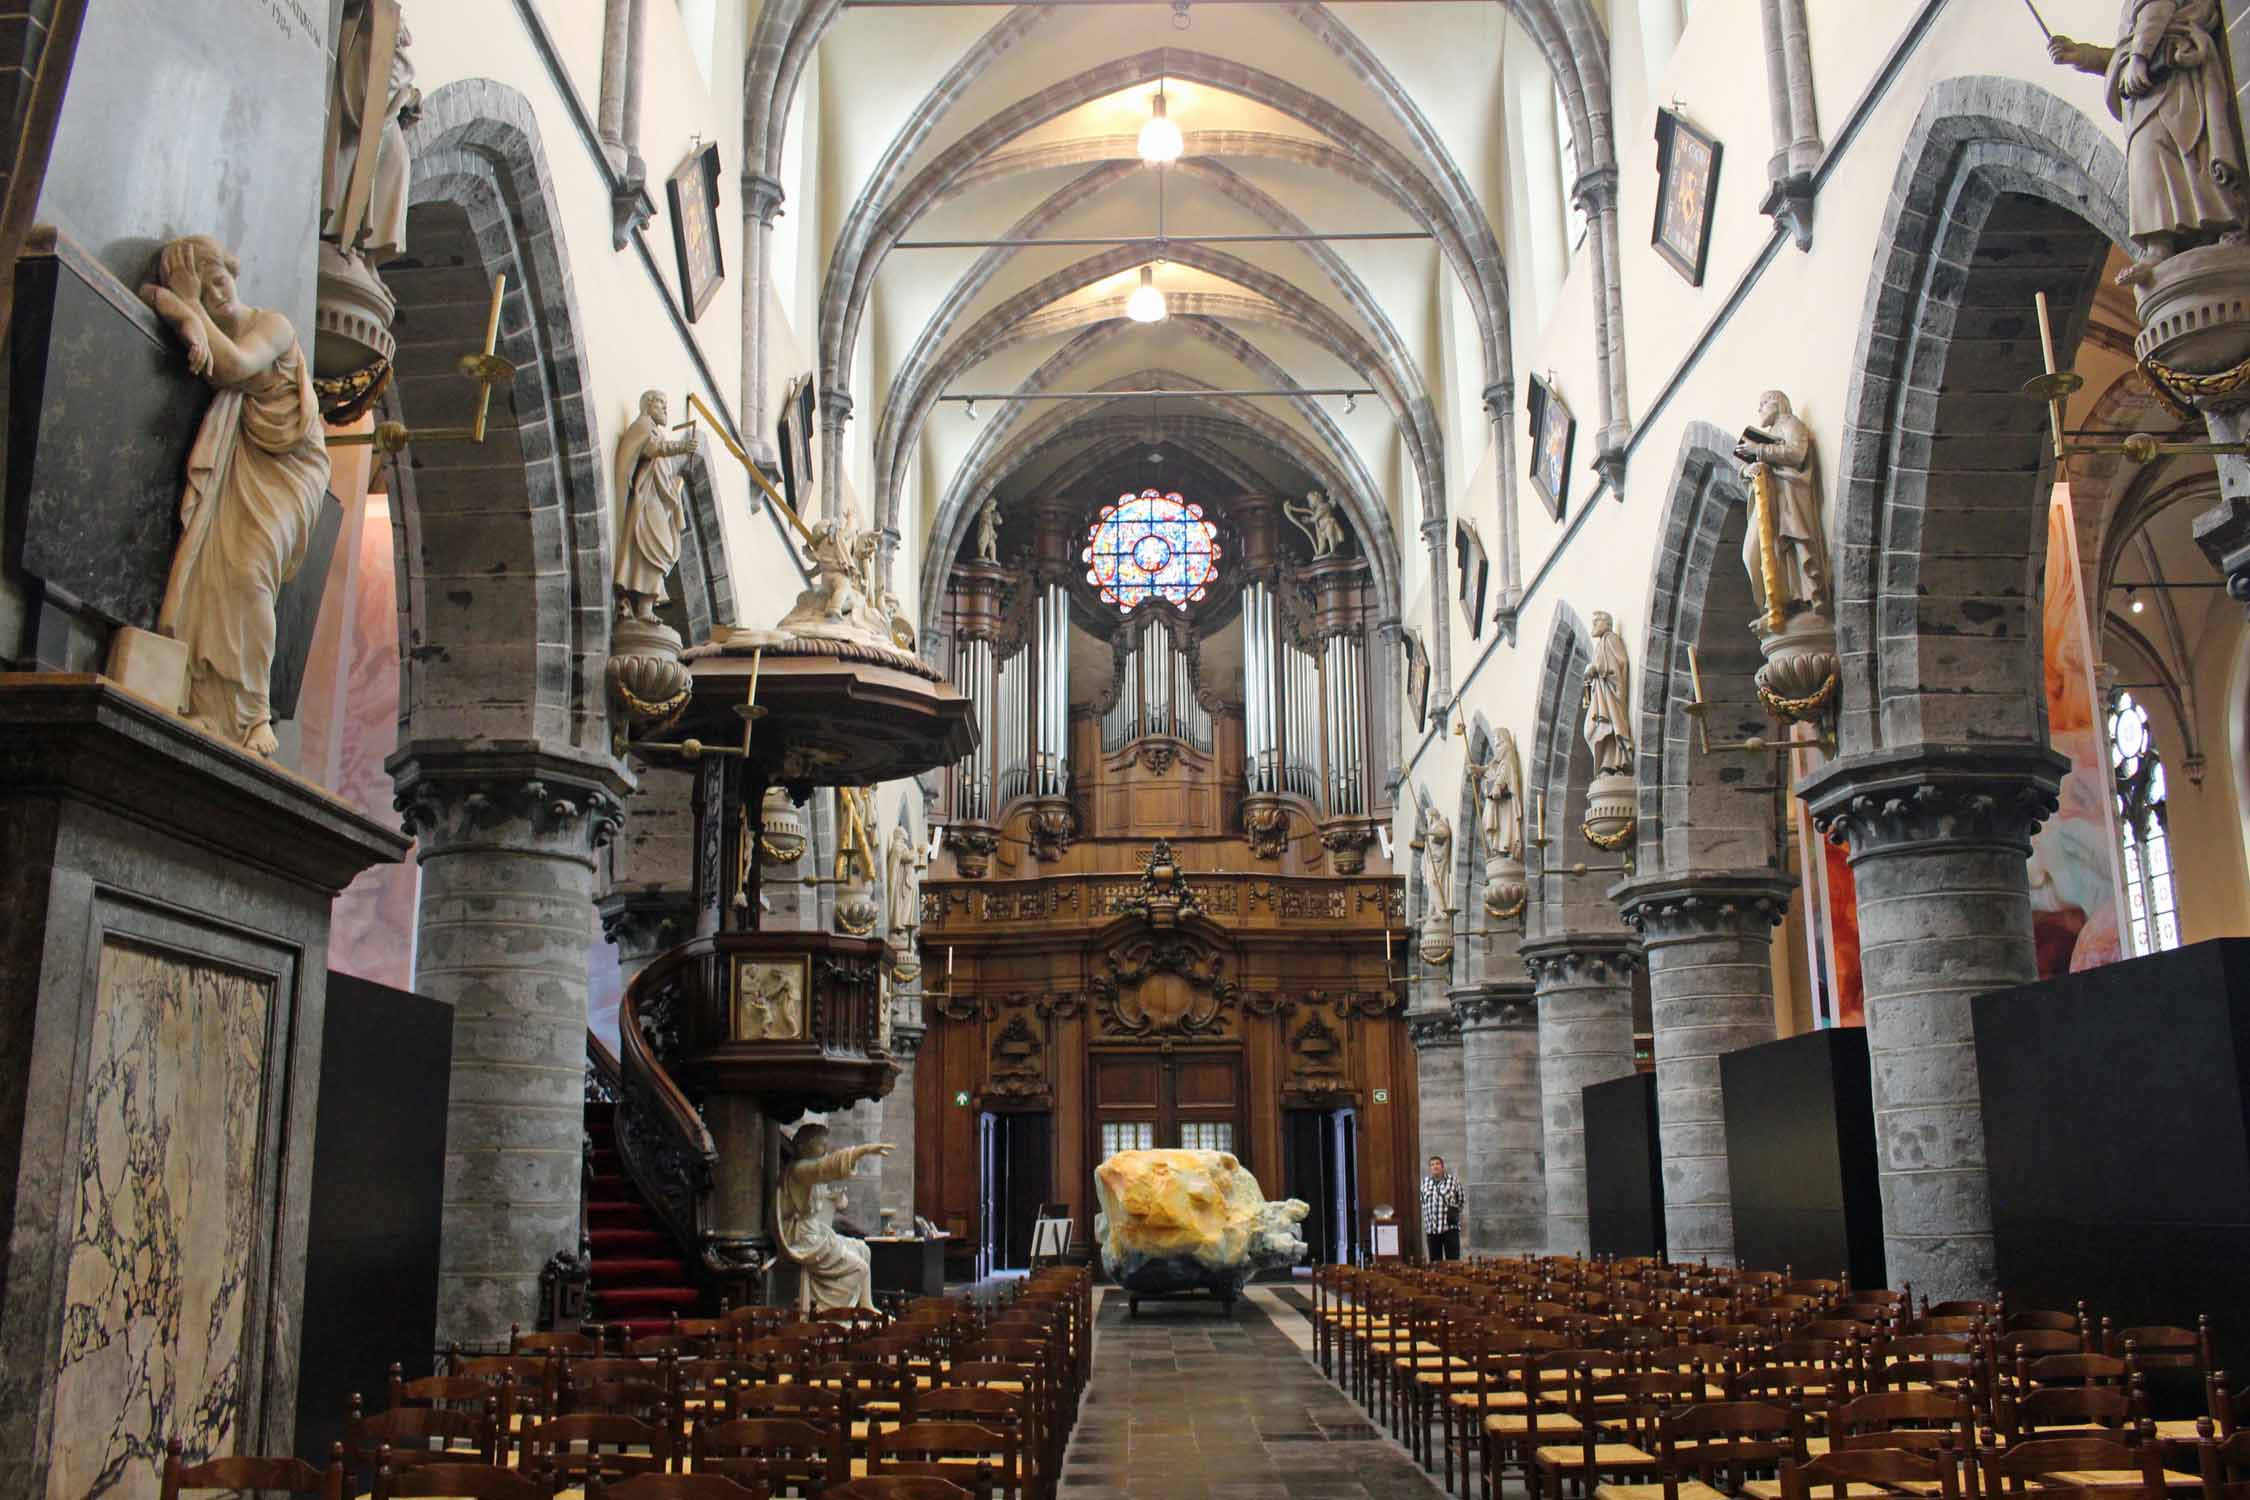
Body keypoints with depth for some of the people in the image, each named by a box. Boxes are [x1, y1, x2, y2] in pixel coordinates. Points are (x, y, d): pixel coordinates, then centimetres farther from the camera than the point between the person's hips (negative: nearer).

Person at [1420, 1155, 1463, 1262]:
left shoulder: (1453, 1180, 0)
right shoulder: (1425, 1182, 10)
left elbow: (1460, 1201, 7)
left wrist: (1453, 1213, 0)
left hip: (1450, 1226, -3)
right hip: (1431, 1228, 3)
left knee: (1453, 1261, -3)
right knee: (1434, 1260, 7)